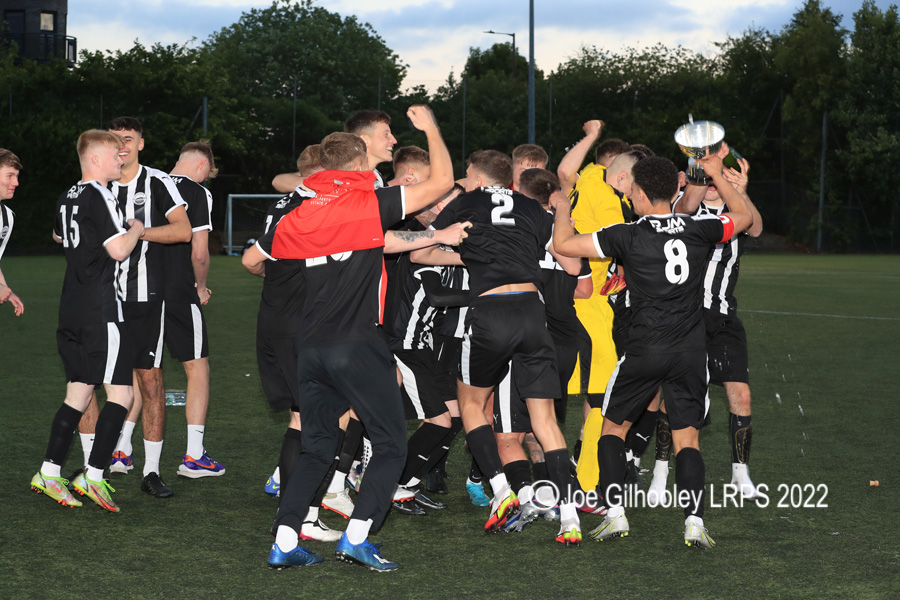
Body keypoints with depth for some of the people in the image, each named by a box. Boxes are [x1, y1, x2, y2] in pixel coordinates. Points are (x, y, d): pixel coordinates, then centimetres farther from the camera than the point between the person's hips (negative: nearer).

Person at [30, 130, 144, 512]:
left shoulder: (67, 199, 16)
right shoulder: (99, 197, -12)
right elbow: (119, 250, -18)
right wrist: (135, 230, -1)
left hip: (71, 310, 9)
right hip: (101, 311, -9)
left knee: (78, 392, 12)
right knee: (120, 393, -6)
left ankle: (49, 473, 10)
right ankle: (93, 476, -11)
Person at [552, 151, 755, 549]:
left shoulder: (628, 235, -7)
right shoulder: (698, 230, 1)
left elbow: (563, 244, -4)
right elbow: (744, 217, 21)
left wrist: (562, 207, 14)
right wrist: (716, 175, 29)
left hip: (644, 350, -2)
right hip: (690, 351, 2)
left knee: (613, 427, 15)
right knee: (687, 437, 7)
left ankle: (615, 513, 6)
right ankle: (695, 520, -9)